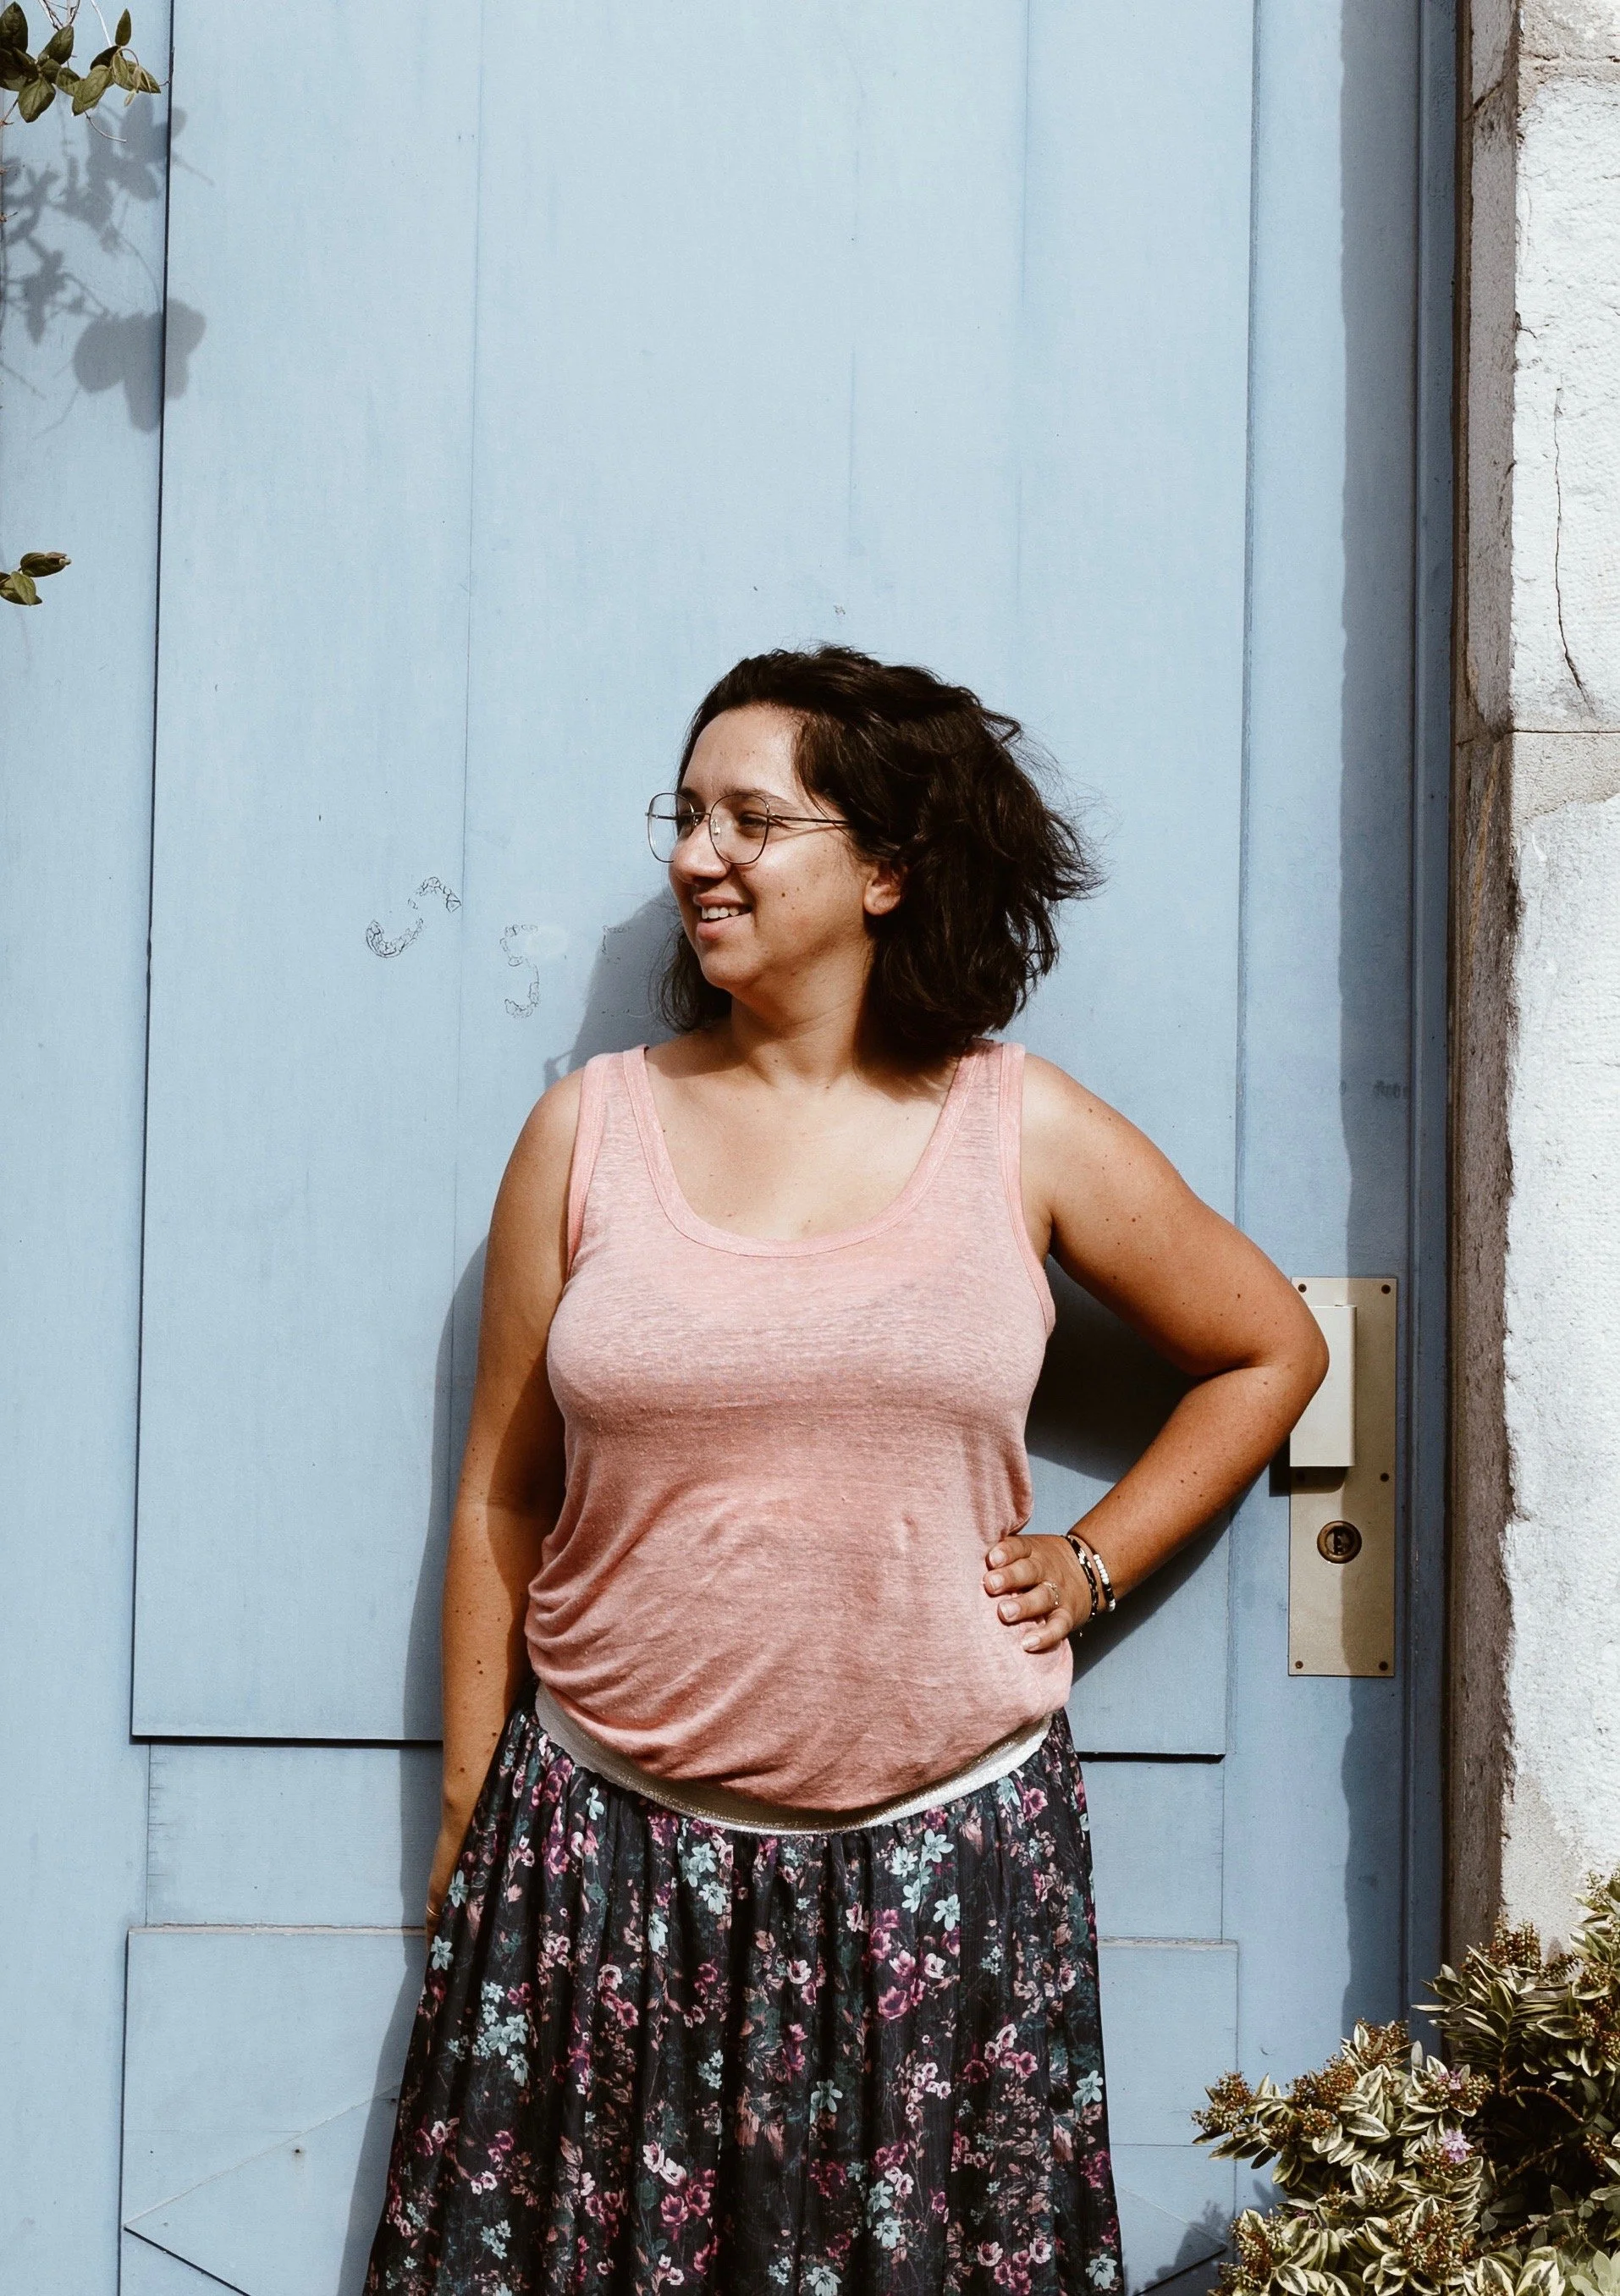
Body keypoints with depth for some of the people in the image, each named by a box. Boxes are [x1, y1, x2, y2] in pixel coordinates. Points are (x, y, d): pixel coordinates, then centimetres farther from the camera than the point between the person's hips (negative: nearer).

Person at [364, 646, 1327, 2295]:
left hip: (945, 1850, 0)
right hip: (612, 1850, 1)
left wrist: (1092, 1563, 4)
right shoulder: (591, 1129, 3)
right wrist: (468, 1815, 6)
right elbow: (501, 1500, 6)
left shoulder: (1025, 1134, 1)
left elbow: (1270, 1352, 14)